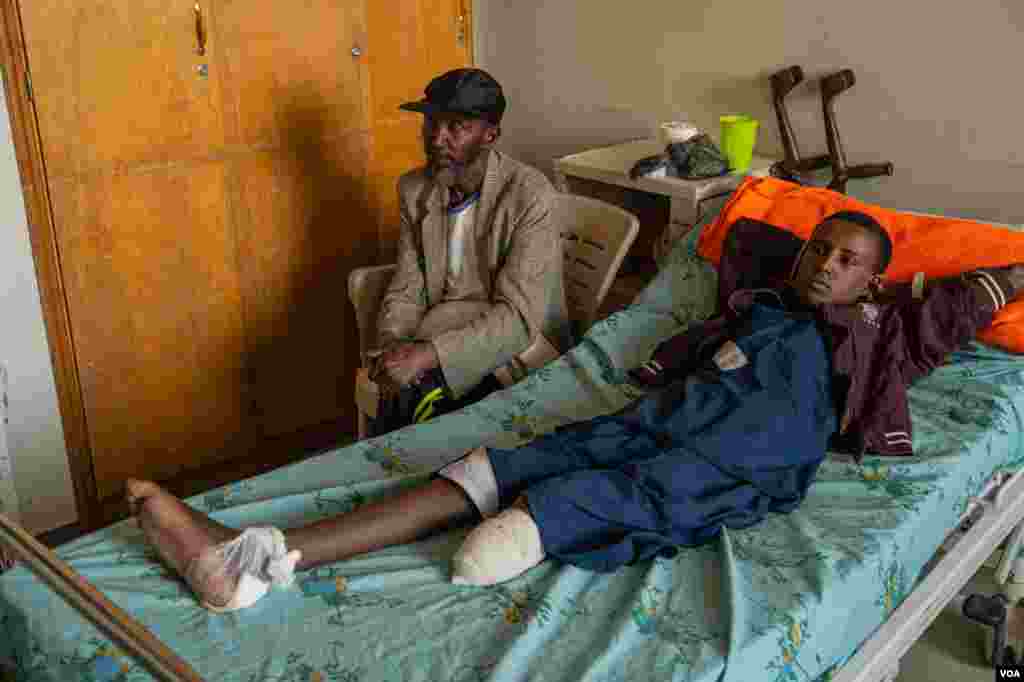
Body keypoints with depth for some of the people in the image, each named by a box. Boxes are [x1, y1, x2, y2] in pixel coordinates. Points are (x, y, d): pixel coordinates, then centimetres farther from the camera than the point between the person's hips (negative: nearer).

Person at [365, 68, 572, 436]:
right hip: (441, 331, 4)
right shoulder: (414, 189, 3)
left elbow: (518, 317, -21)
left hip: (514, 348, -4)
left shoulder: (530, 195, -16)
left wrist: (428, 354, -29)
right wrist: (391, 344, -17)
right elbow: (407, 289, 4)